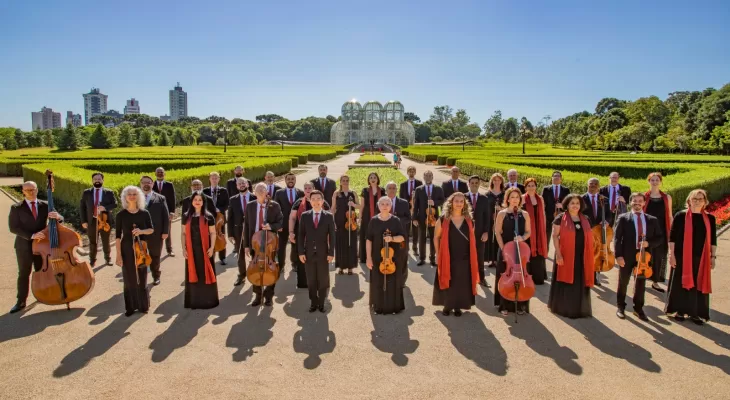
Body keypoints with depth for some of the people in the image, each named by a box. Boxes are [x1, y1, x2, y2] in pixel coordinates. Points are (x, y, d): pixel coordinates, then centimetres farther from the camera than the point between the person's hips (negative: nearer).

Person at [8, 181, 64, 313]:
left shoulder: (45, 206, 1)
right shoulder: (16, 208, -6)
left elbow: (60, 220, -4)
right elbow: (13, 228, -12)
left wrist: (57, 216, -29)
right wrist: (31, 235, -25)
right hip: (24, 245, -2)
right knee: (24, 274, 6)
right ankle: (21, 301, 14)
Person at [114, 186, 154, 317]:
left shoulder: (144, 213, 1)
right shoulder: (121, 215, -4)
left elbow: (151, 229, 6)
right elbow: (118, 236, -4)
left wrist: (142, 231, -17)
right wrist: (118, 254, -8)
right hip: (127, 249, -1)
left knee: (141, 278, 7)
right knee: (129, 279, 5)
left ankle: (143, 305, 20)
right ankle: (130, 307, 17)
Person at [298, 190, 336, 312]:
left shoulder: (329, 216, 0)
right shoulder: (304, 216, 2)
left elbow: (332, 236, -2)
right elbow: (301, 235, 2)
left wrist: (331, 253, -7)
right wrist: (301, 252, -4)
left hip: (323, 254, -1)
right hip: (309, 253, 1)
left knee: (323, 280, 8)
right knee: (311, 280, 9)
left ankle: (321, 303, 22)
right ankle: (313, 302, 23)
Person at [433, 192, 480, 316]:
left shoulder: (469, 221, 3)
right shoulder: (443, 219, -5)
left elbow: (473, 240, 11)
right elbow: (436, 237, 3)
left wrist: (473, 257, 6)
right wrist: (438, 253, -2)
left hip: (464, 259, 2)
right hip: (447, 258, -2)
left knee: (462, 284, 8)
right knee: (448, 282, 6)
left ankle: (458, 306, 23)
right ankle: (447, 305, 24)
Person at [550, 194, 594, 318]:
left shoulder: (585, 220, 10)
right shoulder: (560, 218, -5)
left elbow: (589, 237, 15)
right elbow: (555, 236, -9)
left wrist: (589, 256, 9)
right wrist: (558, 254, -17)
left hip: (581, 257, 5)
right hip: (566, 255, -5)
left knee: (580, 283, 10)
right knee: (566, 282, 3)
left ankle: (579, 308, 21)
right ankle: (563, 308, 14)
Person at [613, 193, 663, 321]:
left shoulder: (652, 220, 6)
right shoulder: (623, 218, -3)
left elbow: (660, 238, 7)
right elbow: (617, 237, -7)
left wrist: (649, 243, -13)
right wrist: (618, 255, -16)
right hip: (627, 256, -2)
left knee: (640, 283, 11)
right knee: (623, 282, 11)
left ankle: (638, 308, 26)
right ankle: (620, 307, 24)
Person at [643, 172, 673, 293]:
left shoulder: (667, 198, 4)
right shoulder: (644, 197, -2)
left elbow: (669, 217, 7)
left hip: (661, 232, 2)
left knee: (659, 256, 9)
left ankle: (655, 281, 24)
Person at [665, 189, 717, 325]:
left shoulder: (710, 218, 5)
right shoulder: (681, 216, -4)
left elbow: (713, 239, 9)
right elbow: (672, 236, -4)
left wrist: (713, 256, 5)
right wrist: (672, 254, -8)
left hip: (701, 257, 3)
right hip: (682, 256, -3)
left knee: (699, 284, 7)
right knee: (681, 283, 5)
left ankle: (695, 312, 20)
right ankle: (680, 310, 19)